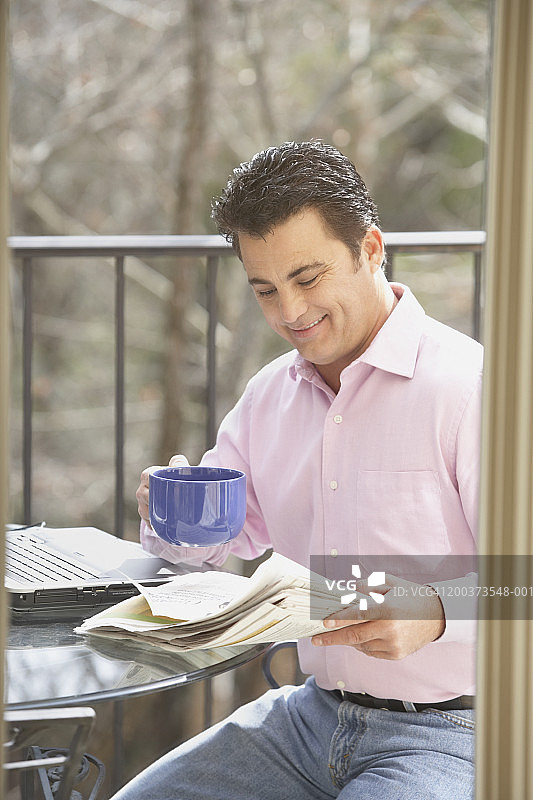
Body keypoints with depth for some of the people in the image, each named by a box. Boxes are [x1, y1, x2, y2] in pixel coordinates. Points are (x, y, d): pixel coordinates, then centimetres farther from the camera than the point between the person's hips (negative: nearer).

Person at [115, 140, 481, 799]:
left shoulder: (470, 386, -15)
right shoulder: (269, 394, 10)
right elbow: (221, 537, 19)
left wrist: (434, 612, -37)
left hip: (448, 736, -6)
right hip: (313, 713, 7)